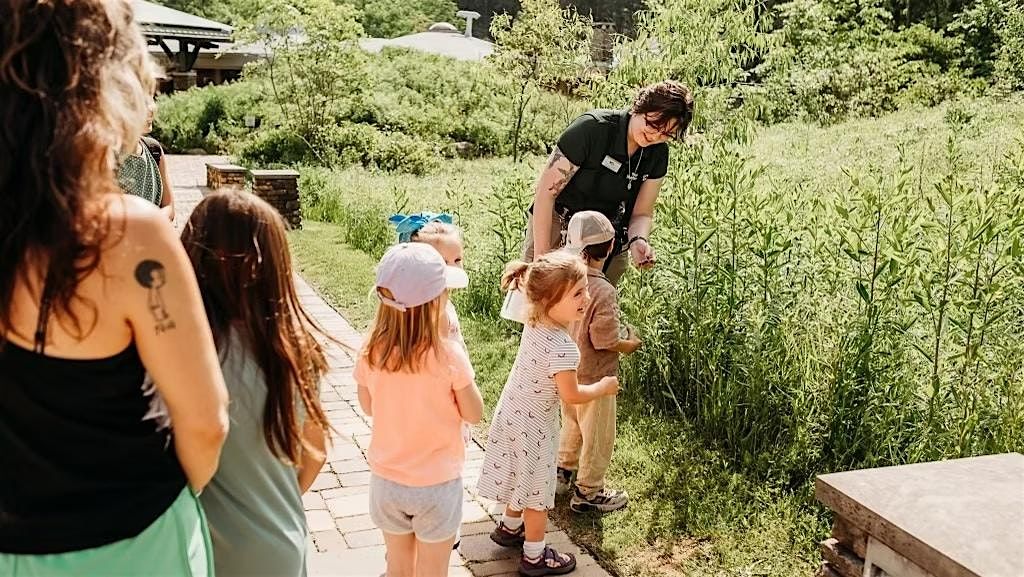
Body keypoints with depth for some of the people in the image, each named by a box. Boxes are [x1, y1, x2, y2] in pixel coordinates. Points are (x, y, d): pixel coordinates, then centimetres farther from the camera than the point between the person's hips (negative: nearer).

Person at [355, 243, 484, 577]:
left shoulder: (371, 352, -13)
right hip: (437, 484, -3)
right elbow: (474, 414, -10)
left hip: (387, 479, 3)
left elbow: (367, 406, 4)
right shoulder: (449, 356, -24)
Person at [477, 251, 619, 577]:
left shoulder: (534, 323, -11)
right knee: (537, 490, 10)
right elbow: (571, 395, -23)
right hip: (534, 425, -8)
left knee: (521, 477, 28)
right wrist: (603, 388, -8)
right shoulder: (562, 347, -33)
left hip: (513, 413, 8)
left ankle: (510, 527, 49)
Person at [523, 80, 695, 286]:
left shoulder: (658, 155, -5)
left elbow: (642, 213, 1)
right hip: (555, 230, -4)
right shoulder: (592, 128, -22)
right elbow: (546, 192, -21)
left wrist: (638, 240, -23)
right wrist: (541, 256, -22)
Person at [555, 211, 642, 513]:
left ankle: (563, 473, 45)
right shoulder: (602, 291, -29)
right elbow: (604, 341, -26)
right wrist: (631, 344, -7)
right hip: (593, 376, -7)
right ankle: (588, 493, 24)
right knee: (598, 435, 11)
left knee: (572, 425, 28)